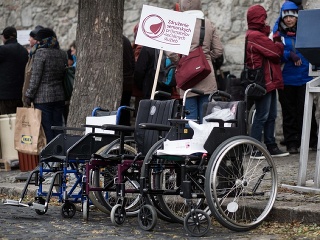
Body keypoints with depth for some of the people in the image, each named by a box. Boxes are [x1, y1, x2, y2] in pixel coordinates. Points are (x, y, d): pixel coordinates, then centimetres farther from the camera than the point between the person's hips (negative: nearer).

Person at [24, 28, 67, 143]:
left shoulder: (41, 53, -11)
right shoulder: (62, 54, 9)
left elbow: (35, 77, -13)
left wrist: (29, 95, -8)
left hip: (43, 97, -7)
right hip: (59, 96, 7)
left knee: (46, 128, -3)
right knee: (58, 126, 10)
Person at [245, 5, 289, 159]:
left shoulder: (254, 35, 19)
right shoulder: (256, 36, -16)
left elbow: (272, 52, 15)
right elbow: (275, 51, -14)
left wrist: (276, 43, -3)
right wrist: (279, 44, 6)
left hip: (269, 81, 11)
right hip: (264, 81, -11)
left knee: (271, 116, 13)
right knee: (262, 116, -7)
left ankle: (271, 146, 19)